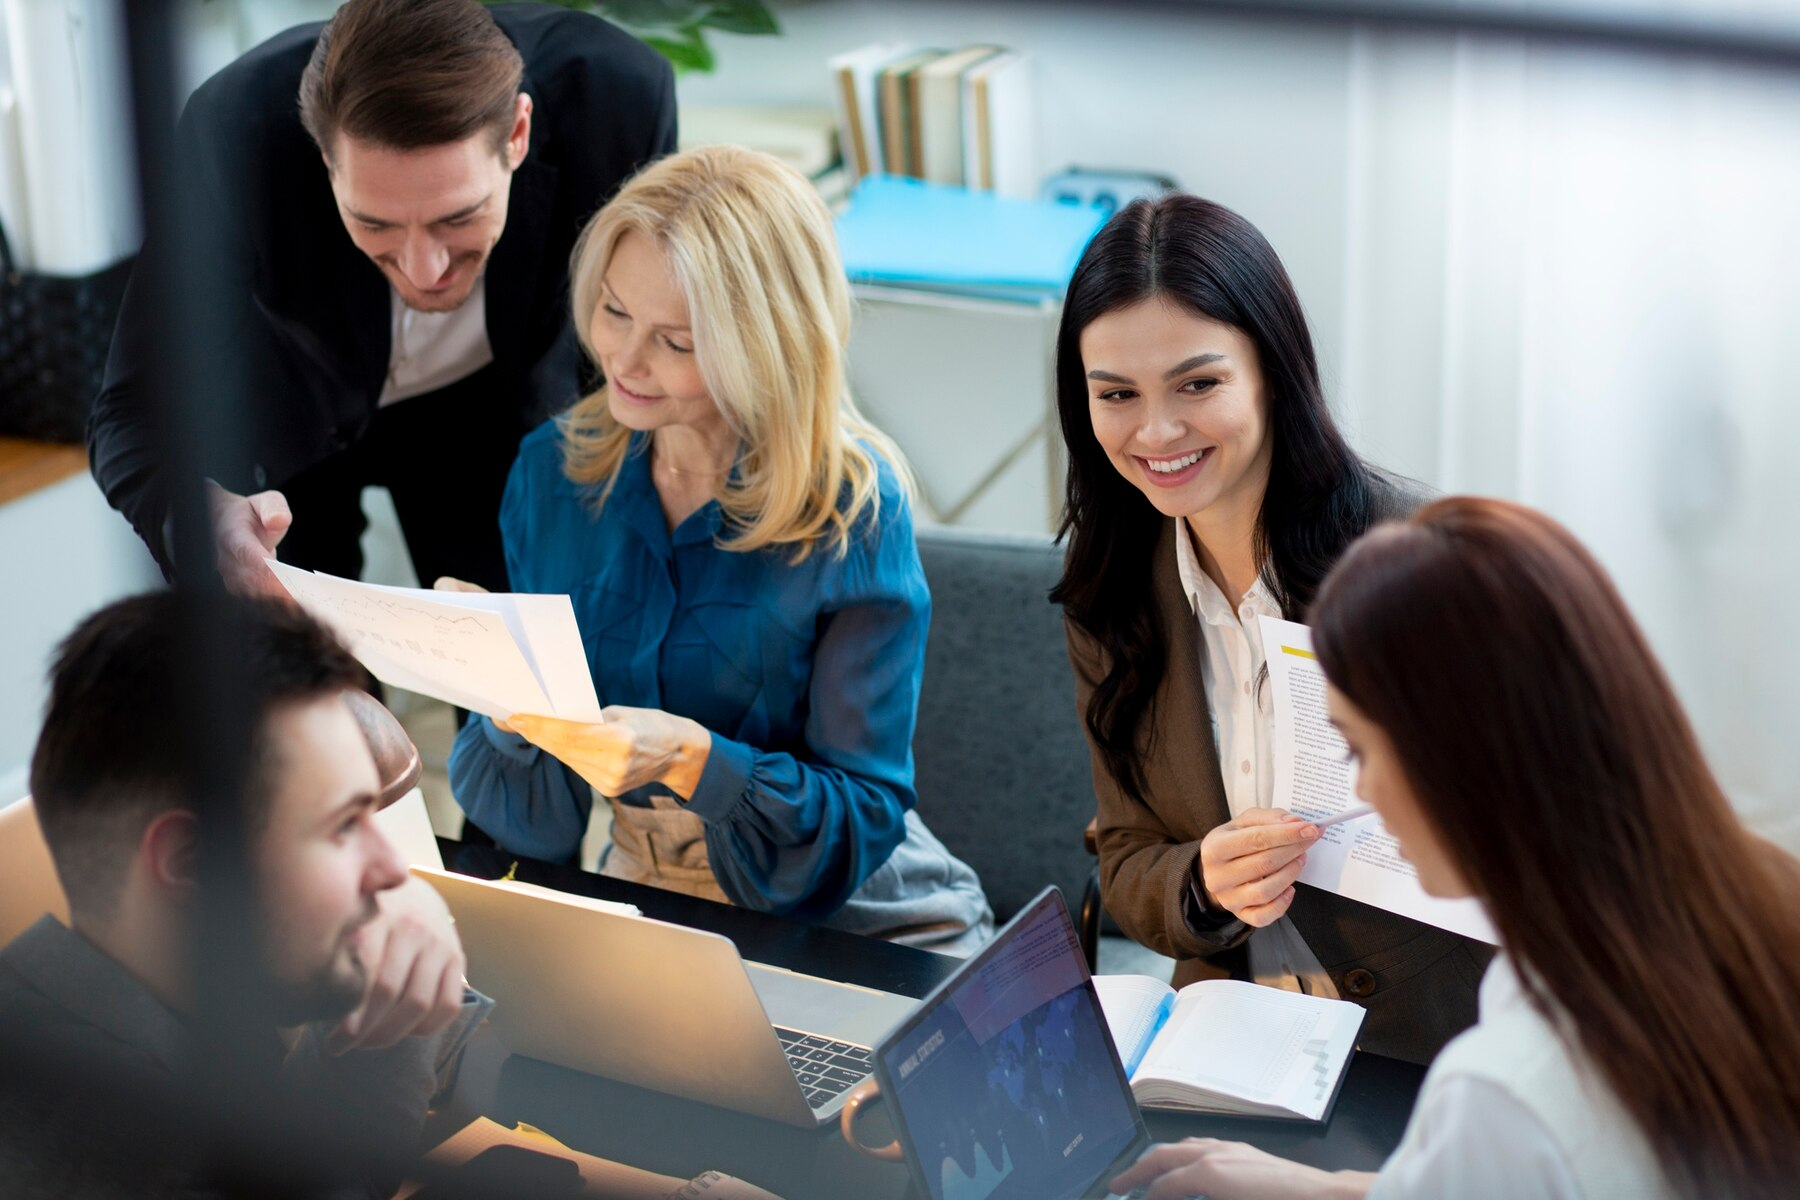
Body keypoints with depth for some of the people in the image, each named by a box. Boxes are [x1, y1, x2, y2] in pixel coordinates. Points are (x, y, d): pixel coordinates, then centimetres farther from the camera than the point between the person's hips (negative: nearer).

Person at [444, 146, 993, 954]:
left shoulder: (854, 509, -13)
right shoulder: (551, 473, 0)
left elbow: (863, 816, -13)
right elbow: (542, 821, 1)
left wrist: (692, 760, -28)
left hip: (862, 936, -3)